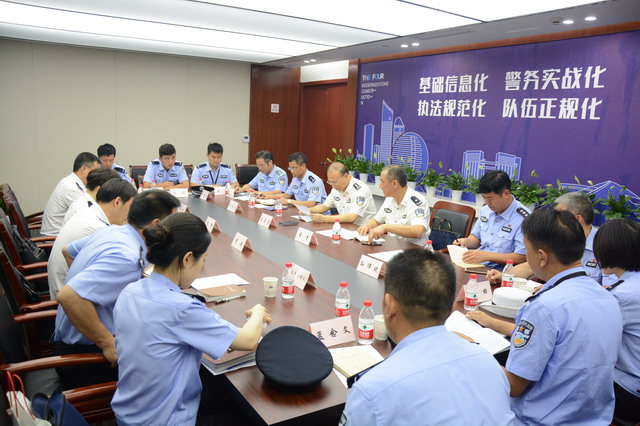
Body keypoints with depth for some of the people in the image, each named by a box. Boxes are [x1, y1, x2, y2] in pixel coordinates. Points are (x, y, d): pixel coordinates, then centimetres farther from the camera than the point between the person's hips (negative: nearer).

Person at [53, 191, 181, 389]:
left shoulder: (112, 231, 0)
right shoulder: (127, 257, -29)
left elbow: (68, 251, 18)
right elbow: (69, 296, -37)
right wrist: (108, 343, -28)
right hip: (84, 353, -9)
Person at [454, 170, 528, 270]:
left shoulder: (522, 218, -13)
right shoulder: (486, 210, 11)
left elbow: (522, 257, -15)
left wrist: (486, 255, -19)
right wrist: (466, 241, 2)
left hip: (497, 272, -7)